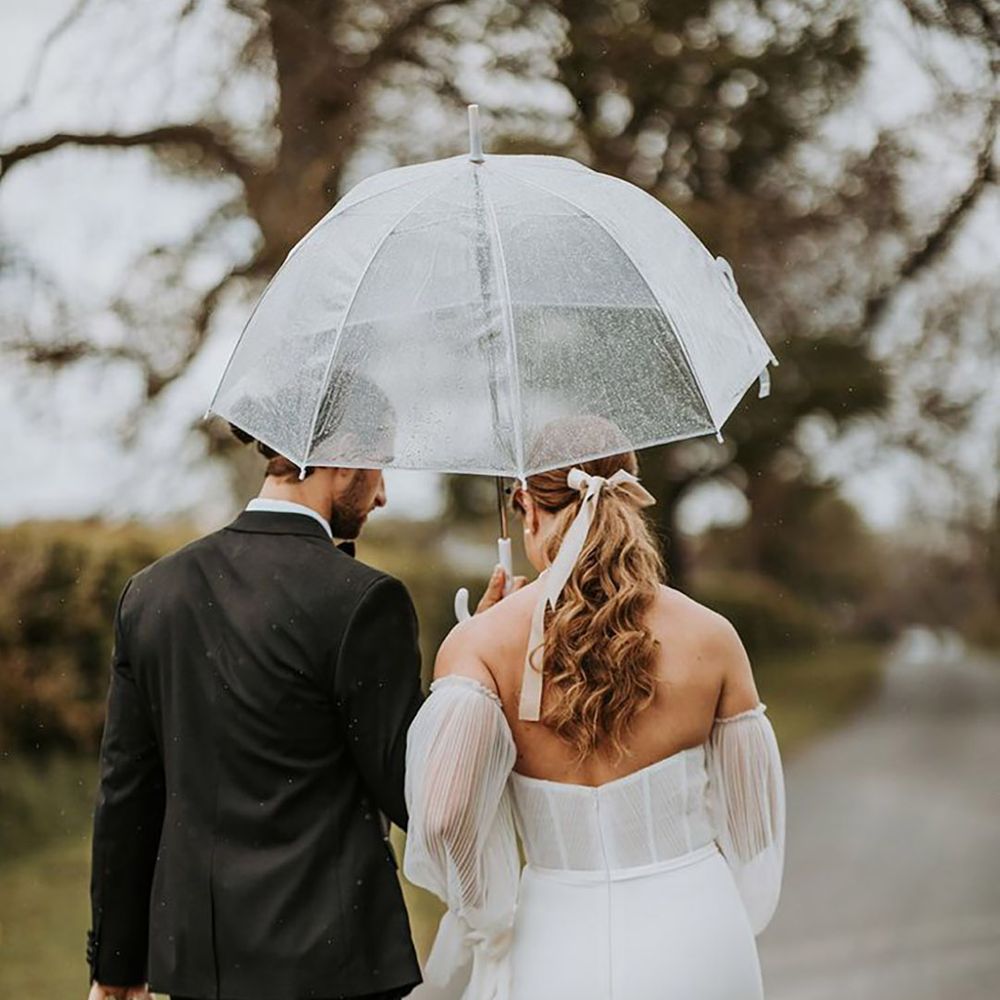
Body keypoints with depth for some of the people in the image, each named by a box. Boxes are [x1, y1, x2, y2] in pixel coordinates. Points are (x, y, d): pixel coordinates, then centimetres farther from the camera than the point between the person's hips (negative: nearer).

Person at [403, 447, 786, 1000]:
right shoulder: (711, 637, -5)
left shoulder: (479, 643, -10)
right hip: (699, 948, 1)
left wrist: (488, 916, -2)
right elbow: (752, 817, 4)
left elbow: (444, 818, -22)